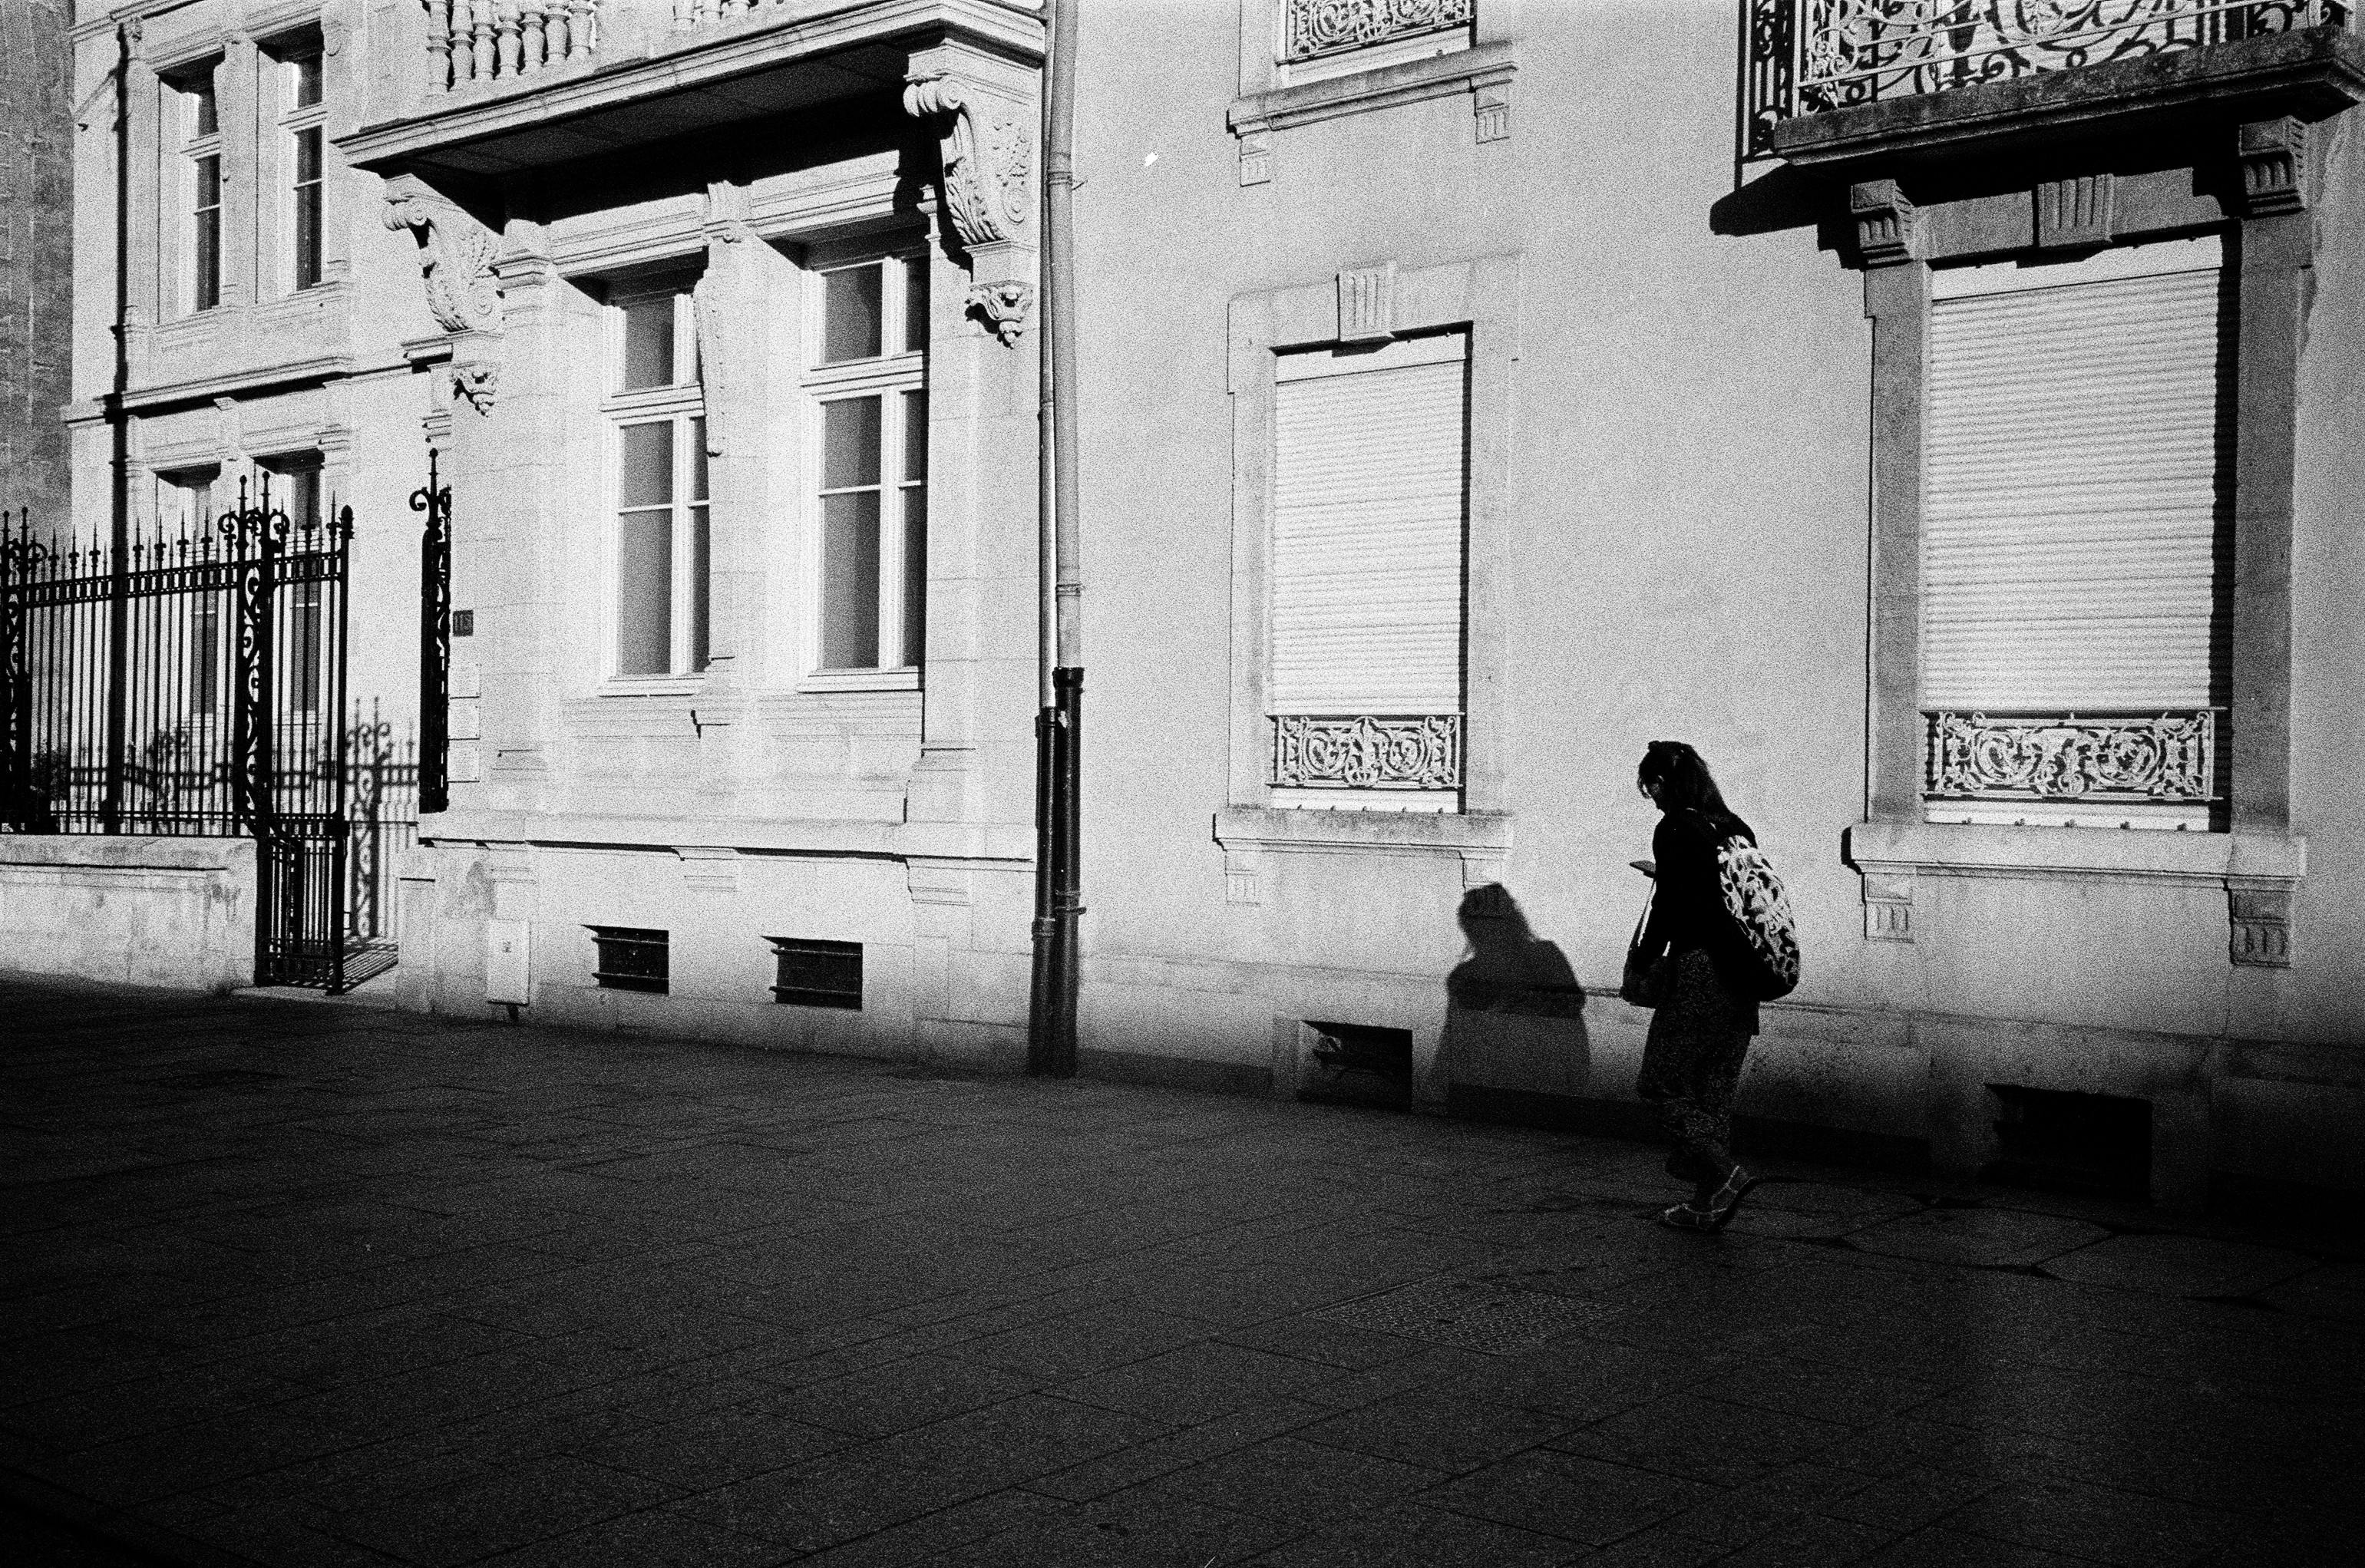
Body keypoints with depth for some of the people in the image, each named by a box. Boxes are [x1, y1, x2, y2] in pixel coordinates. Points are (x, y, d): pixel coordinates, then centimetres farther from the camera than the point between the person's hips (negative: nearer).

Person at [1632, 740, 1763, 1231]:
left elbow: (1669, 905, -13)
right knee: (1714, 1090, 12)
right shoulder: (1735, 828, 12)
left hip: (1696, 969, -8)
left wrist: (1644, 960, -1)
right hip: (1739, 975, 8)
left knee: (1661, 1084, 2)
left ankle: (1727, 1176, -9)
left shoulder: (1675, 830, -10)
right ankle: (1706, 1206, 15)